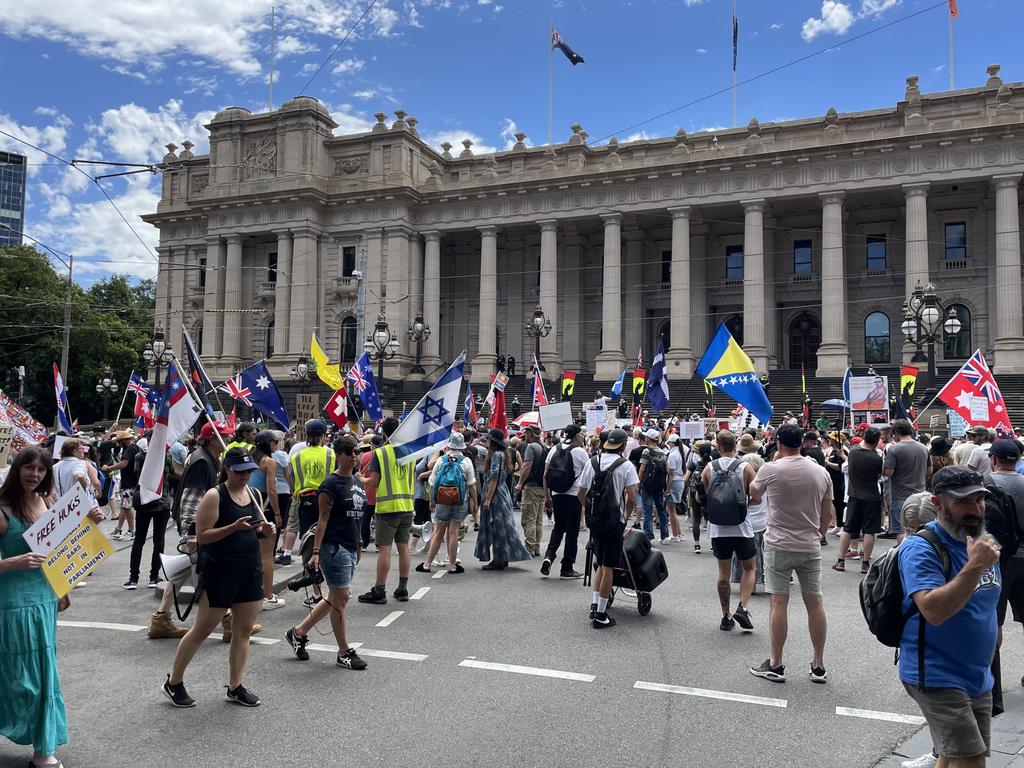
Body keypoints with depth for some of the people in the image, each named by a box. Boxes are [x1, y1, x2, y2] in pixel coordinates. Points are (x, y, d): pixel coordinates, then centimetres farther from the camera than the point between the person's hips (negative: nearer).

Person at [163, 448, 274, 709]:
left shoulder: (253, 493, 8)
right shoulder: (215, 496, -12)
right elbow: (202, 536, -15)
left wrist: (267, 529, -4)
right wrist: (234, 527, -27)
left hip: (251, 570, 6)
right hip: (220, 571, -6)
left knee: (244, 630, 9)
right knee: (201, 630, 6)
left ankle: (235, 687, 20)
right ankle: (173, 682, 25)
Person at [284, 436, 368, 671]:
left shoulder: (355, 482, 13)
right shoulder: (331, 484, -11)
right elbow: (322, 519, -13)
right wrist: (316, 551, -17)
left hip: (351, 548, 9)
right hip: (334, 547, -9)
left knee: (336, 598, 15)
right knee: (340, 600, 0)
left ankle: (299, 632, 29)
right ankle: (345, 652, 11)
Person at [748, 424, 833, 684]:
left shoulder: (771, 469, -11)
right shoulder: (821, 472, 2)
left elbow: (753, 494, 9)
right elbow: (827, 513, 9)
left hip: (779, 546, -4)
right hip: (811, 547, 4)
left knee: (778, 603, 1)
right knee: (814, 602, 10)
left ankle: (775, 665, 7)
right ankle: (818, 665, 19)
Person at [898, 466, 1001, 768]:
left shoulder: (981, 541, 7)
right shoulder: (921, 548, -18)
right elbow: (933, 611, -31)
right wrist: (974, 567, -35)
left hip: (978, 678, 8)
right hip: (938, 677, -8)